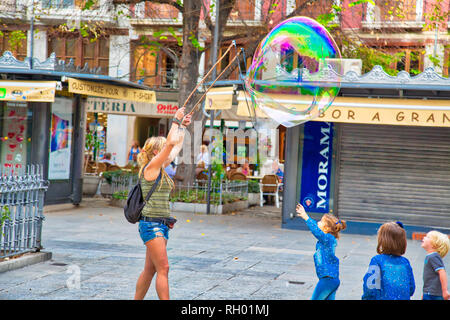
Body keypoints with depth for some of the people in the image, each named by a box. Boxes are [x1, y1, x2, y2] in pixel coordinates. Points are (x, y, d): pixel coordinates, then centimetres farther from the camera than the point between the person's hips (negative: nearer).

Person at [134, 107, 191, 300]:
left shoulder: (161, 168, 13)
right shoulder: (151, 167, -10)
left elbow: (177, 146, 27)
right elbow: (171, 143, -18)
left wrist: (183, 126, 28)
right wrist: (176, 120, -9)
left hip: (161, 225, 9)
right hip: (151, 224, -9)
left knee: (150, 270, 12)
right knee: (163, 268, -12)